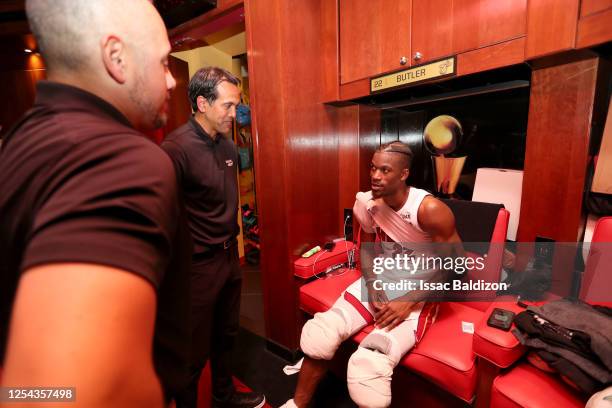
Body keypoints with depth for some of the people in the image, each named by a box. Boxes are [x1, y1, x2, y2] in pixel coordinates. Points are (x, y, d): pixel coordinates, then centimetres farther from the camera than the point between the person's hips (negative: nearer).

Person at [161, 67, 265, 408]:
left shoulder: (228, 144, 6)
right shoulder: (176, 148, -19)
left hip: (230, 256, 8)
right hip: (198, 265, -7)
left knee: (227, 335, 24)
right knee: (195, 350, 12)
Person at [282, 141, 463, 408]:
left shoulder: (430, 209, -22)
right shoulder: (367, 203, -5)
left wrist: (408, 302, -19)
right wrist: (373, 285, -10)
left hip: (417, 295, -4)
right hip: (380, 282, 5)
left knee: (369, 364, -26)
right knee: (319, 335, -13)